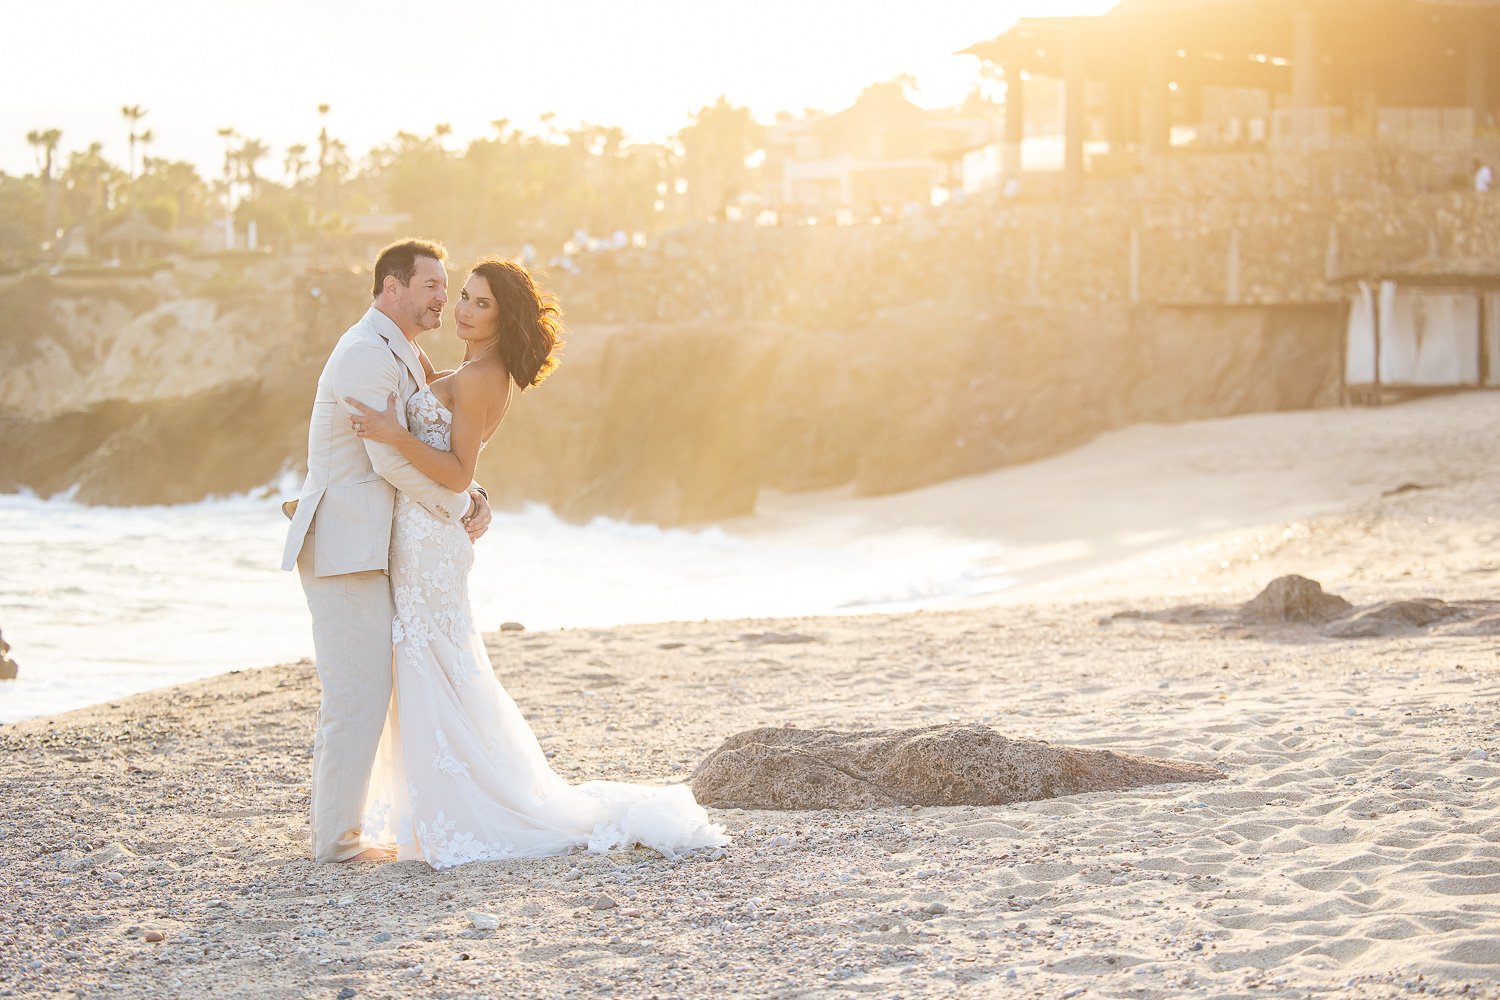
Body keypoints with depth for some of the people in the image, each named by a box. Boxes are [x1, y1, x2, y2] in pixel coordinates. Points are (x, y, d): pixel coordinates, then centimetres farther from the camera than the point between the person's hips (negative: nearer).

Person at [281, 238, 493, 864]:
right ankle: (338, 840, -1)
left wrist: (469, 496, 3)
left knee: (353, 695, 14)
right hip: (346, 547, -11)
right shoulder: (367, 354, -15)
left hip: (361, 547, 11)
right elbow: (391, 461, -20)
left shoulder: (400, 357, 19)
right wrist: (459, 507, -7)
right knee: (359, 695, -7)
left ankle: (333, 826, 21)